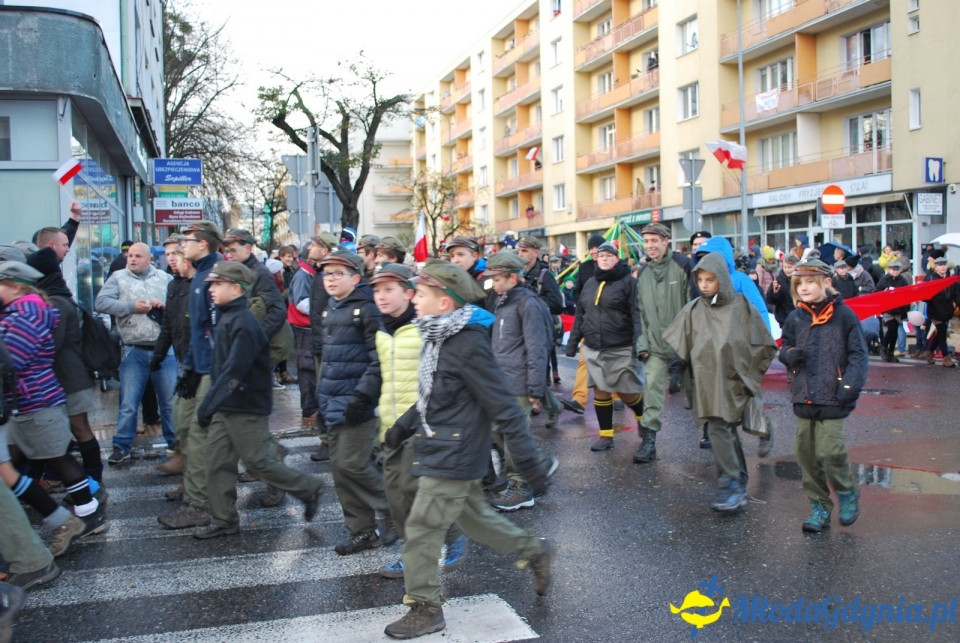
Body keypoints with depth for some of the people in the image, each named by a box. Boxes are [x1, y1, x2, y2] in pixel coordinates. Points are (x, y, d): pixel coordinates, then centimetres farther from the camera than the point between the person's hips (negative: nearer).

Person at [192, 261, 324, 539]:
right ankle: (223, 521, 18)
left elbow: (234, 371, -26)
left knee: (258, 461, -2)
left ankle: (309, 489, 15)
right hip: (225, 406, 9)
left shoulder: (244, 324, -20)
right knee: (217, 461, 9)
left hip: (246, 408, -9)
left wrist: (208, 404, -24)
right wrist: (212, 403, 16)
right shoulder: (226, 318, 10)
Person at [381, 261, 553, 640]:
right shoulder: (438, 338, 4)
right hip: (444, 452, 9)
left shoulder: (468, 346, -24)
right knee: (474, 516, 22)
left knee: (422, 530, 0)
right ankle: (535, 551, 38)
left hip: (452, 458, -9)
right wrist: (404, 425, 11)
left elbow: (503, 406, -23)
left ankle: (425, 609, 16)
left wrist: (527, 462, -21)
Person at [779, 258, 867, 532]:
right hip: (803, 397, 5)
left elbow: (858, 354, -4)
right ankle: (819, 505, 20)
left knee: (830, 451, -10)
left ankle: (848, 494, 17)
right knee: (805, 452, 5)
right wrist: (790, 354, -7)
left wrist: (850, 387, -14)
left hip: (832, 398, -5)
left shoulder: (843, 315, -4)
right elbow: (785, 348, 17)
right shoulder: (795, 318, 8)